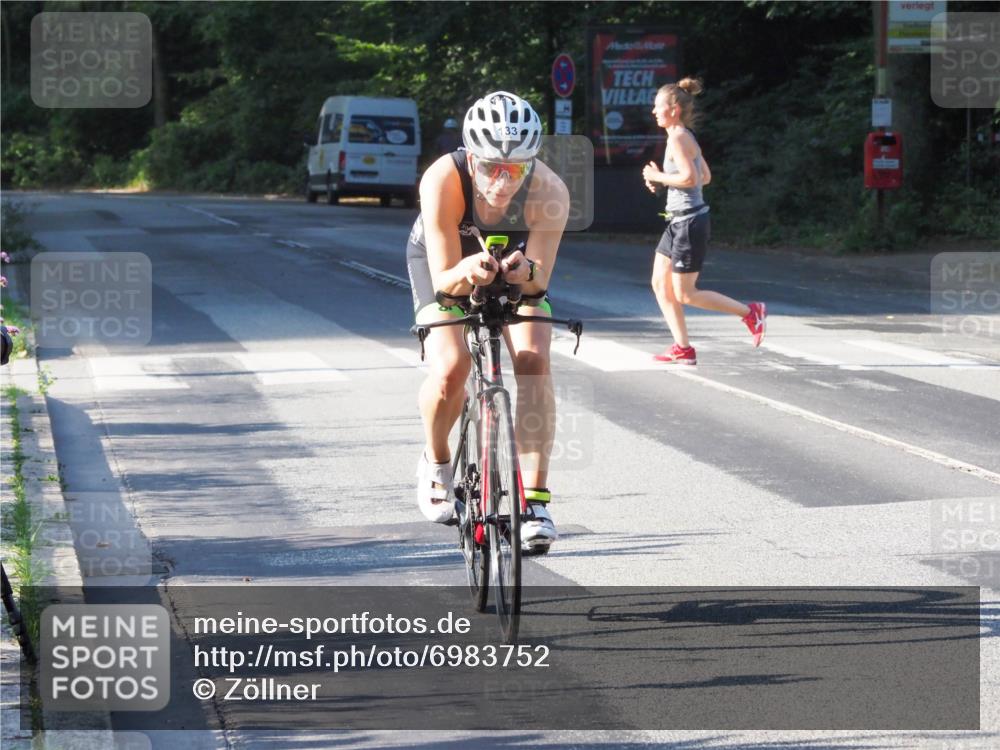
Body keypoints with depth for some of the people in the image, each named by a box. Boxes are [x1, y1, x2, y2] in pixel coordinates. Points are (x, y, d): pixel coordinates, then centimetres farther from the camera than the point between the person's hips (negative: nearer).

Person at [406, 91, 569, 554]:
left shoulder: (549, 192, -35)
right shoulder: (443, 180, -38)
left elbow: (540, 281, -29)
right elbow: (444, 279, -35)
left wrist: (525, 271, -53)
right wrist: (468, 272, -58)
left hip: (515, 262, 1)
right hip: (444, 261, -1)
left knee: (533, 360, -21)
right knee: (450, 369, -22)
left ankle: (535, 500, -18)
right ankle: (436, 463, 9)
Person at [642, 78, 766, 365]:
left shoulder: (678, 139, -17)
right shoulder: (686, 137, 13)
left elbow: (690, 178, -28)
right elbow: (705, 176, 19)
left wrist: (659, 177, -14)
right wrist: (661, 180, 13)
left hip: (690, 223, -10)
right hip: (679, 221, 10)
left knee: (684, 294, -4)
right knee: (660, 284, 10)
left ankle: (751, 312, 2)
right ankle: (683, 349, 12)